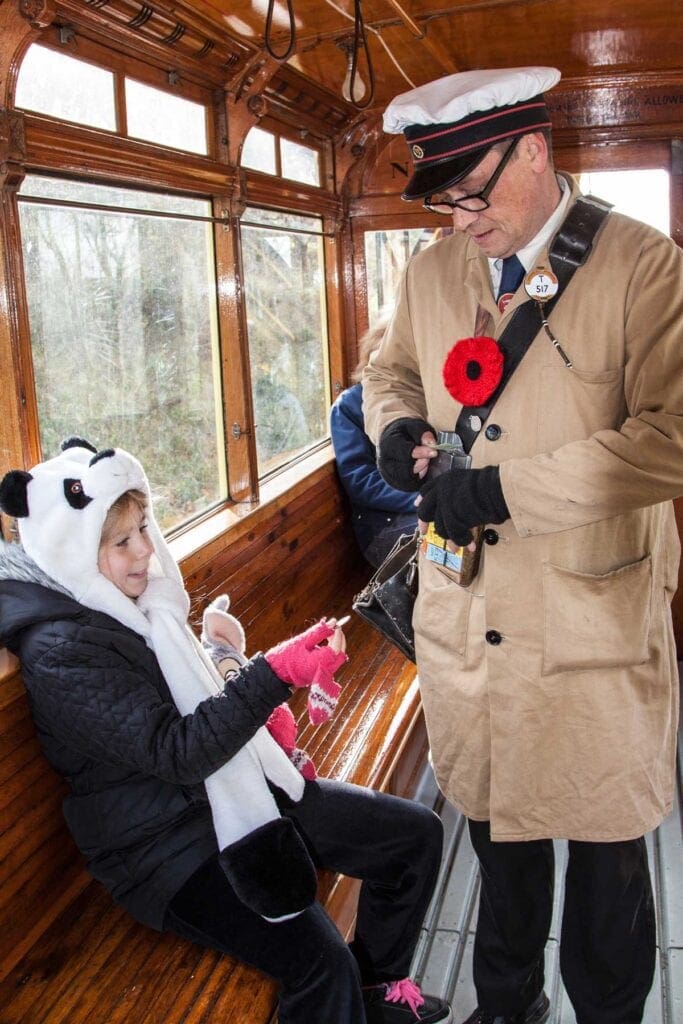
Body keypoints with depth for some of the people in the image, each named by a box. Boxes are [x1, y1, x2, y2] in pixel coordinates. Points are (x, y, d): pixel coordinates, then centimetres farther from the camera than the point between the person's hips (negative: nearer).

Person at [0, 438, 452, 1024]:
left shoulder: (134, 597, 5)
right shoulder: (59, 650, -21)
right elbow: (175, 752, -25)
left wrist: (260, 701, 4)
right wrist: (275, 676, -30)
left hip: (236, 789, 9)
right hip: (166, 844, -8)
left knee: (417, 832, 4)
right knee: (319, 960, -28)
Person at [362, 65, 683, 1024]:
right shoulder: (431, 272, 6)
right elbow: (390, 369, 23)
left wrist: (500, 489, -22)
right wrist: (397, 429, -1)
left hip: (591, 619, -4)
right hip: (462, 614, 5)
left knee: (605, 839, 14)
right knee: (496, 825, 22)